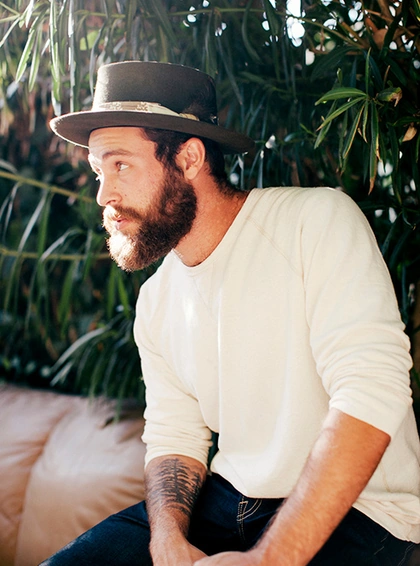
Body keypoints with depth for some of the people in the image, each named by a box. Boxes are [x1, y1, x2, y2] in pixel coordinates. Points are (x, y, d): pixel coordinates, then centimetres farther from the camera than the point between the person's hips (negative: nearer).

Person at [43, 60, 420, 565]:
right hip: (229, 496, 6)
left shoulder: (319, 220, -14)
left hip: (355, 509, -6)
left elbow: (371, 397, -23)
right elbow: (173, 438, 10)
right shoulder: (155, 302, 7)